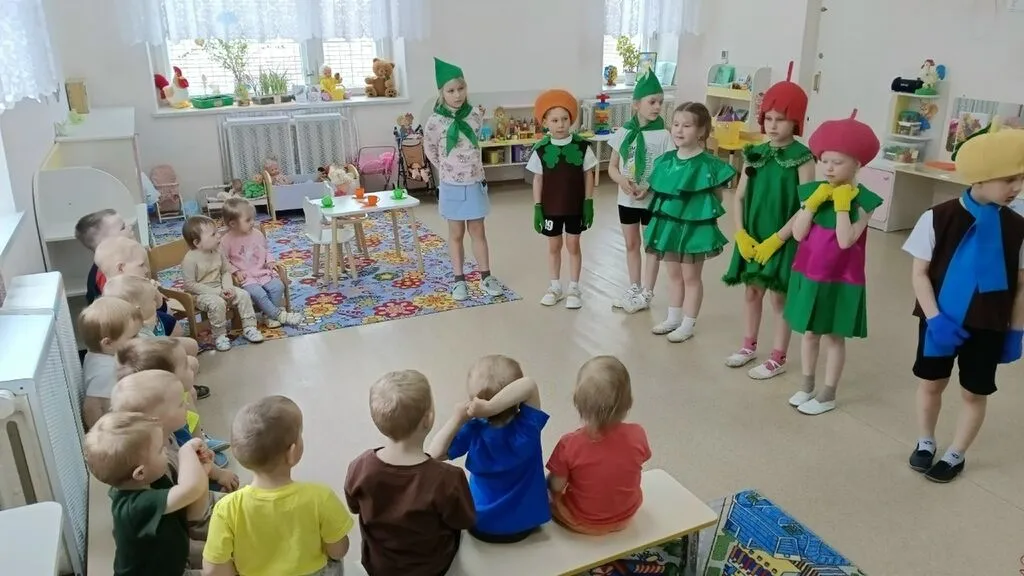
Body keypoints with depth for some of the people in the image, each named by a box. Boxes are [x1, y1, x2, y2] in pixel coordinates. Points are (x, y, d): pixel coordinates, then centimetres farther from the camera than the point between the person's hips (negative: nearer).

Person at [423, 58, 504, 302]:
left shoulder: (476, 115, -5)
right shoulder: (435, 122, -12)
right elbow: (430, 151, 3)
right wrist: (447, 169, 8)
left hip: (475, 184, 2)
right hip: (452, 187, -2)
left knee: (478, 232, 10)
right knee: (456, 234, 9)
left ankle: (486, 277, 20)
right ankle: (459, 280, 19)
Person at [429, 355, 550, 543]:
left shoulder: (473, 431, -24)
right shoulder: (527, 427, -26)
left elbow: (435, 454, -20)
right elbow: (529, 386, -39)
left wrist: (458, 418, -25)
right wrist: (490, 407, -44)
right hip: (526, 524, 0)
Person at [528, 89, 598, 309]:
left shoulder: (581, 146, -9)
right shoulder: (541, 149, -9)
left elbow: (588, 176, -2)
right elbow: (538, 180, -2)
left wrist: (589, 203, -3)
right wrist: (537, 207, -4)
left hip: (575, 206, 0)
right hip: (550, 207, 1)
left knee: (573, 245, 10)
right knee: (554, 246, 13)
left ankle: (574, 288, 23)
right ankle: (555, 286, 29)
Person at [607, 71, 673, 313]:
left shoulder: (663, 135, -10)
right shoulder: (624, 132, -2)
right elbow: (612, 166, 4)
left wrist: (649, 188, -23)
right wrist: (622, 181, -16)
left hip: (653, 200, -3)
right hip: (627, 199, 4)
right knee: (631, 244, 15)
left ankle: (646, 293, 18)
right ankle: (634, 289, 31)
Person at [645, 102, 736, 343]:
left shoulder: (708, 164, -15)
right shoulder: (666, 160, 2)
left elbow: (717, 197, -7)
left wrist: (701, 209, -15)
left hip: (694, 226, -6)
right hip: (669, 224, 6)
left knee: (691, 276, 8)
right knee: (673, 274, 18)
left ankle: (688, 324, 20)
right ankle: (673, 318, 33)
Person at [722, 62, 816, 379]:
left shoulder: (802, 158, -11)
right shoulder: (755, 154, 4)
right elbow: (739, 197, 5)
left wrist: (775, 240, -18)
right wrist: (741, 234, -6)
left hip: (782, 241, -5)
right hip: (752, 238, 5)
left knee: (779, 296, 5)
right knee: (752, 292, 17)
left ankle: (778, 357, 18)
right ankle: (749, 345, 35)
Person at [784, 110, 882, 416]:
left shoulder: (863, 200, -12)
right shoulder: (813, 191, -1)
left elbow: (845, 240, -22)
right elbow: (798, 233, -8)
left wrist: (842, 204, -20)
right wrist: (814, 202, -14)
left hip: (840, 279, -4)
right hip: (808, 274, 4)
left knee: (834, 336, 7)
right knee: (809, 332, 16)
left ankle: (828, 394, 20)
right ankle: (807, 386, 31)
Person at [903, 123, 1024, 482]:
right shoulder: (938, 218, -13)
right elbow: (919, 273, -9)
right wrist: (934, 318, -16)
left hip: (988, 327, 1)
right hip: (941, 320, -1)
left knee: (974, 393, 10)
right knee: (931, 383, 14)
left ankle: (956, 455, 30)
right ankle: (925, 442, 37)